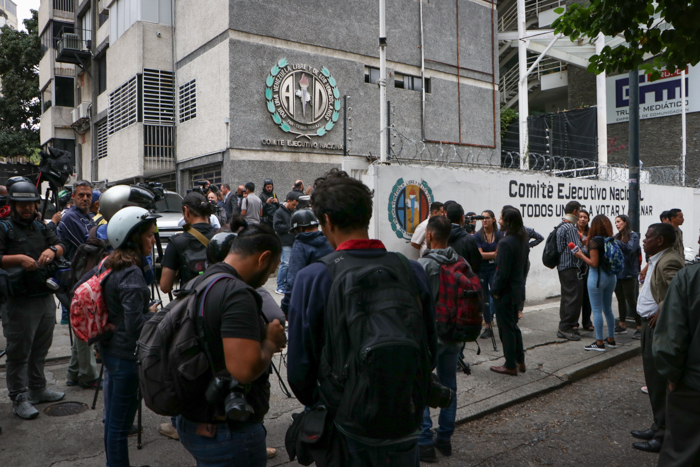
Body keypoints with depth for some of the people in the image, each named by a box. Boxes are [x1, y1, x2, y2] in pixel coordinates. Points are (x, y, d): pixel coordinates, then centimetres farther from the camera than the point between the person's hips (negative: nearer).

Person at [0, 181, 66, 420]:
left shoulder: (40, 227, 15)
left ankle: (38, 390, 31)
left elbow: (60, 245, 9)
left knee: (41, 348, 17)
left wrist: (52, 250, -12)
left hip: (46, 298, 7)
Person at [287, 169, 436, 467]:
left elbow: (299, 368, -11)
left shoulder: (312, 278, -17)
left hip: (345, 433, -2)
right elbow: (429, 352, 1)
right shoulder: (412, 272, -9)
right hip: (405, 428, 2)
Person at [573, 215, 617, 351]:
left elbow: (594, 263, -19)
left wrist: (580, 255, -6)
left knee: (597, 310, 1)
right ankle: (611, 340, 25)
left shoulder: (594, 241, -15)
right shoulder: (612, 241, 4)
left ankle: (599, 343, 5)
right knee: (608, 309, 17)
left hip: (597, 276, -7)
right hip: (611, 276, 7)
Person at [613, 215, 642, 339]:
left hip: (629, 274, -6)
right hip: (617, 273, 6)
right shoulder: (617, 236, 10)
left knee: (632, 302, -5)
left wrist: (615, 242, -33)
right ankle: (622, 325, 24)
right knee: (621, 300, 14)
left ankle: (640, 327, 2)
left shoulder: (633, 235, -7)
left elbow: (629, 249, -25)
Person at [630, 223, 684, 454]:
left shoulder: (669, 262, -22)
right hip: (651, 325, 11)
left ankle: (665, 436, 13)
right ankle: (659, 426, 35)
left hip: (660, 328, -11)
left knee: (660, 382, 0)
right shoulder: (657, 260, 11)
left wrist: (661, 312, -25)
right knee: (653, 377, 20)